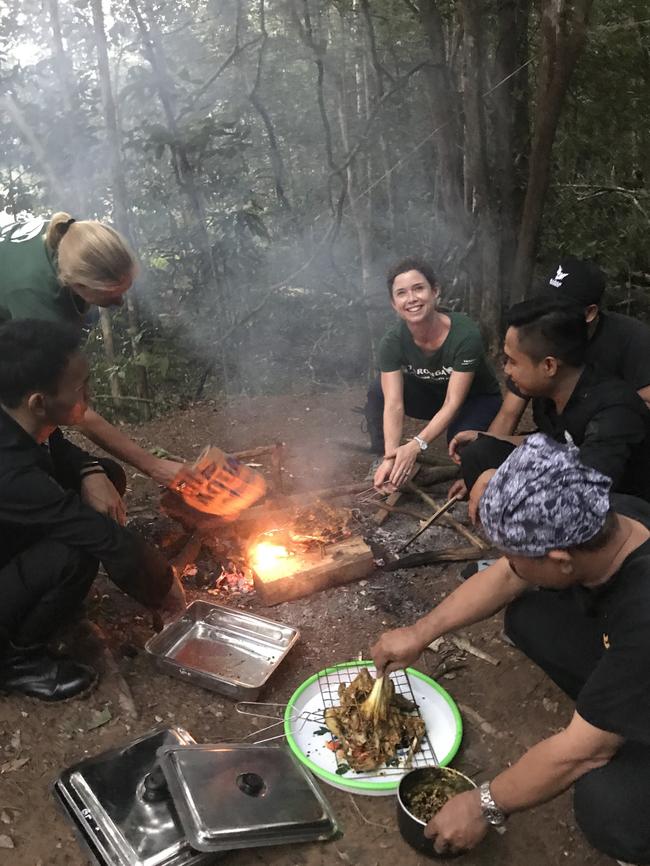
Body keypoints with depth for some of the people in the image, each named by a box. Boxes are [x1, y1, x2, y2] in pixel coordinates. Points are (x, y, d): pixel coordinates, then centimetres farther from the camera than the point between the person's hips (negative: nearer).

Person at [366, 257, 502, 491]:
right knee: (378, 391, -22)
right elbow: (393, 404, -28)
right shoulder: (393, 341, -22)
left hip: (477, 399, -3)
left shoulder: (465, 334, -33)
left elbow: (453, 403, -33)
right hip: (430, 395, 4)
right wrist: (390, 456, -43)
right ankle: (385, 463, -6)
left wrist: (415, 446, -43)